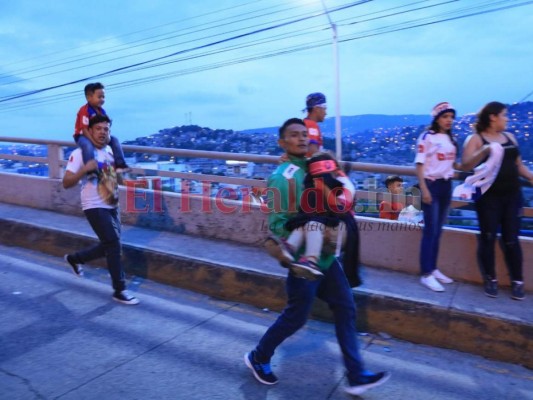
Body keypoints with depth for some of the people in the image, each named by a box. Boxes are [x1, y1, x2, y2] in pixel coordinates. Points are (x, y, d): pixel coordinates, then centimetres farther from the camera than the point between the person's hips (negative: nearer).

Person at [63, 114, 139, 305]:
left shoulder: (110, 151, 8)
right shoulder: (80, 153, -12)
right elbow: (66, 183, -19)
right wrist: (84, 169, -33)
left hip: (112, 206, 8)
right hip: (95, 207, -8)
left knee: (108, 246, 16)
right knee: (113, 244, -14)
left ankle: (75, 258, 43)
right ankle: (120, 291, -3)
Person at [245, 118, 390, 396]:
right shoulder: (282, 177, -18)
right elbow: (277, 224, -21)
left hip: (326, 256, 8)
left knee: (345, 309, 9)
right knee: (296, 317, 6)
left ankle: (357, 376, 21)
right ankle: (258, 358, 31)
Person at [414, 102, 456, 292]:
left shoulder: (451, 139, 12)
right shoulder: (427, 137, -9)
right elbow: (420, 165, -14)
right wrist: (424, 190, -19)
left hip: (446, 185, 7)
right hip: (432, 185, -7)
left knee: (438, 230, 12)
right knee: (430, 230, -7)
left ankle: (433, 269, 22)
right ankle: (426, 274, -2)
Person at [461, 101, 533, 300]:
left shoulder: (509, 137, 13)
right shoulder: (476, 139, -3)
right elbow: (466, 165, -15)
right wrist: (485, 151, -28)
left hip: (512, 195, 4)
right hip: (489, 196, -4)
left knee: (511, 239, 6)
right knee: (488, 238, 2)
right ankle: (490, 279, 16)